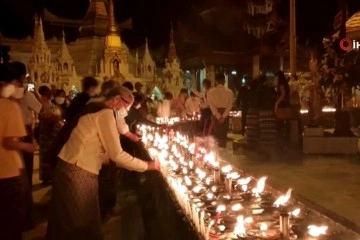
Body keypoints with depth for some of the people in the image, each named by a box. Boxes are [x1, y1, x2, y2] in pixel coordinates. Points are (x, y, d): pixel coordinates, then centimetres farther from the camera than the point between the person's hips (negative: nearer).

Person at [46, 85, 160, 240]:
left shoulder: (97, 110, 15)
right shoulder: (106, 113, -15)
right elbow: (117, 155, -16)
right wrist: (148, 166, -7)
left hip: (71, 169, 10)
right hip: (77, 172, -10)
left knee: (67, 222, 21)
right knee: (83, 224, 5)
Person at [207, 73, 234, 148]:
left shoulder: (210, 92, -3)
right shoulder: (229, 92, -3)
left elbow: (212, 105, -10)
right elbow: (229, 105, -10)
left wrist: (219, 116, -12)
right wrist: (223, 117, -13)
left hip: (216, 115, 0)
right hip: (225, 115, 0)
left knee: (216, 134, 8)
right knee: (224, 134, 8)